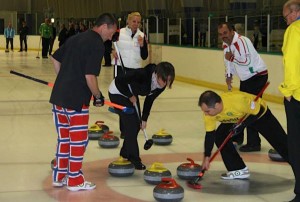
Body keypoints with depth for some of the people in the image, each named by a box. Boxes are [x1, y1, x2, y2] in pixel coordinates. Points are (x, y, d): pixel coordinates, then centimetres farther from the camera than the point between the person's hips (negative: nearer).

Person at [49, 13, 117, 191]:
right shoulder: (97, 44, -13)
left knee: (64, 138, 18)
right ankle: (74, 180, 14)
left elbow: (55, 59, 19)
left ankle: (59, 176, 26)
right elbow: (90, 76, -20)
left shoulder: (76, 38, 13)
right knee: (79, 140, 5)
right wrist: (98, 96, -5)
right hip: (76, 100, -8)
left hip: (59, 96, 8)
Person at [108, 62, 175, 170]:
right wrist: (130, 96, -19)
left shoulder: (161, 85, -16)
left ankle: (125, 153, 25)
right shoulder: (143, 74, -38)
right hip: (118, 92, -7)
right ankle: (134, 159, -1)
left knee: (137, 125, 7)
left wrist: (144, 119, -1)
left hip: (132, 94, 7)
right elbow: (119, 80, -29)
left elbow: (149, 100, -1)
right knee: (131, 125, -10)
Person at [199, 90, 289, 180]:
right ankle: (239, 169, -3)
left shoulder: (238, 101, -45)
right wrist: (206, 157, -16)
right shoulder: (209, 112, -26)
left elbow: (257, 112, -28)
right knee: (220, 137, -11)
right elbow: (210, 135, -16)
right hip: (236, 119, 5)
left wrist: (242, 125, -35)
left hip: (259, 112, -5)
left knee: (279, 141, -1)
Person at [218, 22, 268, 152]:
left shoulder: (241, 41, -24)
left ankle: (253, 143, -9)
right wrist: (229, 75, 7)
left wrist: (231, 57, -21)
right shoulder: (226, 44, 7)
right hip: (245, 78, 10)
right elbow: (228, 61, 19)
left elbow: (245, 60, -35)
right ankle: (237, 137, 36)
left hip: (257, 76, -10)